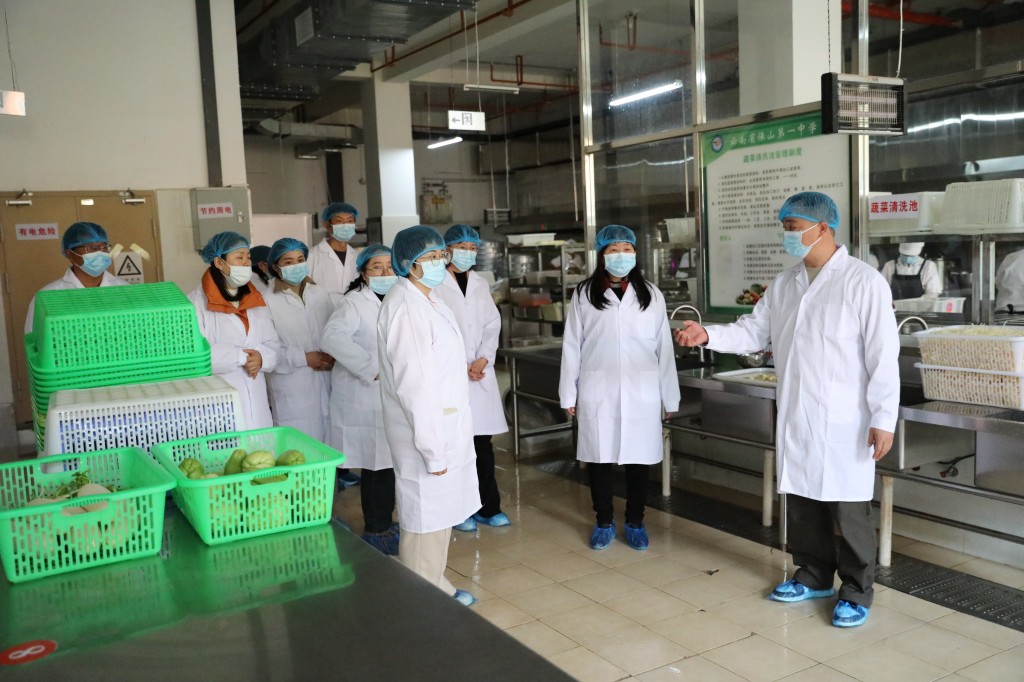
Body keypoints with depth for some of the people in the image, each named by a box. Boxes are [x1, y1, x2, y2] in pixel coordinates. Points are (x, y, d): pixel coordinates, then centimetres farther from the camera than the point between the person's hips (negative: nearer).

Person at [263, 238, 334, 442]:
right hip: (292, 392, -4)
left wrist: (333, 356, -6)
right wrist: (303, 358, -12)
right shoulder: (269, 302, -6)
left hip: (326, 385, 4)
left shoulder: (319, 294, 10)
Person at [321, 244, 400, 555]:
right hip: (366, 399, -7)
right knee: (376, 465, -1)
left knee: (388, 463, 15)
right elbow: (331, 337, -27)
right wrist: (372, 369, -26)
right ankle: (376, 530, 14)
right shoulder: (355, 302, -11)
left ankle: (384, 523, 30)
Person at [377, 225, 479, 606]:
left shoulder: (429, 299, 10)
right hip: (425, 431, -9)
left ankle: (437, 587, 35)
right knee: (425, 520, 2)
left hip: (448, 427, 10)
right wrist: (432, 448, -22)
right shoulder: (404, 307, -19)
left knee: (443, 514, 20)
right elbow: (414, 384, -23)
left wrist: (446, 438, 18)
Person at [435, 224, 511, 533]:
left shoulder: (480, 285, 14)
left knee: (483, 442, 8)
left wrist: (483, 359, -7)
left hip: (481, 374, 5)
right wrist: (460, 367, -11)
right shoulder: (435, 286, -4)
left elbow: (492, 325, 9)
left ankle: (488, 507, 17)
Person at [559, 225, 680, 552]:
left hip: (640, 392, 1)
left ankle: (635, 522, 24)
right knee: (599, 457, 7)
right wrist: (569, 393, 1)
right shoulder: (584, 294, 1)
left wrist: (669, 396, 3)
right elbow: (572, 345, 2)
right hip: (597, 391, 0)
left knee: (638, 458, 7)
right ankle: (604, 522, 23)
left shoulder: (651, 295, 4)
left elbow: (664, 347, 4)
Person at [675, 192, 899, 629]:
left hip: (844, 422, -6)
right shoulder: (784, 284, 9)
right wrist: (709, 335, -5)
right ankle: (814, 576, 34)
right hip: (794, 417, 6)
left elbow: (883, 356, -13)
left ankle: (856, 592, 21)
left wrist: (884, 418, -15)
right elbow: (754, 331, 11)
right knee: (801, 500, 16)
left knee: (848, 509, 4)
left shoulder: (864, 282, -11)